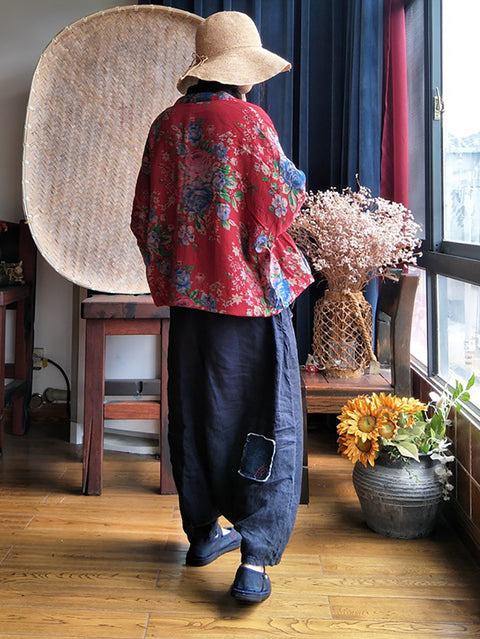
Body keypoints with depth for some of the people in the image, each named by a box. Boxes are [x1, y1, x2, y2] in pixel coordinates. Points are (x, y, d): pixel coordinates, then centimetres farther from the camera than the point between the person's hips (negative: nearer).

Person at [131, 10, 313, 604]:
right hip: (250, 289, -5)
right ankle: (255, 558, -1)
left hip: (188, 291, 5)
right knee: (267, 422, 2)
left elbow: (145, 215, 9)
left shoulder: (166, 126, 6)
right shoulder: (249, 120, -9)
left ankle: (203, 533, 27)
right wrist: (297, 182, 13)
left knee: (196, 415, 15)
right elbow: (281, 203, -9)